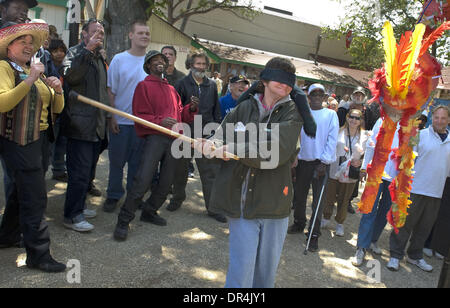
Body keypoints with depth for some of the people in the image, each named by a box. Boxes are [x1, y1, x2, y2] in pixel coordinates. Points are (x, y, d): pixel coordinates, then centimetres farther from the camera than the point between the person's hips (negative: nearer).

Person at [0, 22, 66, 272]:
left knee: (22, 191, 19)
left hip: (38, 140, 8)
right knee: (35, 198, -8)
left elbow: (56, 108, 14)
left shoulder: (35, 71, 18)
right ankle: (39, 254, 1)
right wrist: (30, 80, -28)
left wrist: (58, 90, -5)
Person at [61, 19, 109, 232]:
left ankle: (78, 207, 29)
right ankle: (72, 216, 6)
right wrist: (88, 50, -26)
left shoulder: (99, 58, 21)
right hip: (80, 125, -9)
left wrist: (106, 117, 23)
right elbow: (70, 77, -26)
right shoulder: (76, 53, -5)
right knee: (80, 172, -6)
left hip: (96, 125, 9)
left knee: (88, 171, 15)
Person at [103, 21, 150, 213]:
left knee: (138, 161, 11)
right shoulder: (119, 59, 0)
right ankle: (113, 195, 21)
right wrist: (111, 117, -7)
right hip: (120, 121, -2)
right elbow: (110, 91, -1)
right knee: (117, 161, 6)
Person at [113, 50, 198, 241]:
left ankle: (150, 212, 27)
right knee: (143, 180, -14)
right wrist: (160, 121, -19)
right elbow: (139, 116, -5)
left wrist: (191, 109, 3)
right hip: (154, 137, -6)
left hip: (173, 139, 6)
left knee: (167, 181, 8)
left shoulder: (171, 89, 23)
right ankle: (124, 221, -2)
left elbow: (180, 113, 23)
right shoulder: (144, 86, 4)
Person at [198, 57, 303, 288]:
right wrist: (211, 144, -20)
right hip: (241, 200, 0)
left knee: (267, 266, 14)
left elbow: (277, 150, -15)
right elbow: (221, 136, 4)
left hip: (273, 200, 0)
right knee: (242, 265, 4)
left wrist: (232, 149, -19)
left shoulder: (292, 112, 0)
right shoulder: (245, 108, 7)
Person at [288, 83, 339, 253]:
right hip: (303, 161, 2)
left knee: (318, 200, 0)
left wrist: (324, 162, -11)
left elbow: (332, 140, -3)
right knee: (299, 195, 12)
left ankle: (314, 235, 10)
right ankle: (299, 223, 33)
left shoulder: (331, 114, 3)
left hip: (321, 162, -2)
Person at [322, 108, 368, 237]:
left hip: (350, 174, 0)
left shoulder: (364, 136, 3)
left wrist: (360, 162, -10)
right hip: (334, 171, 0)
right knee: (329, 197, 8)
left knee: (343, 200, 11)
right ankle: (326, 218, 32)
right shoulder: (339, 132, -1)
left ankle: (340, 223, 29)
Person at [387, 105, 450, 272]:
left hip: (436, 191, 5)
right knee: (405, 223, 0)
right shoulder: (420, 135, -4)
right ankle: (395, 255, 12)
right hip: (416, 188, -4)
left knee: (425, 226, 14)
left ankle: (415, 255, 30)